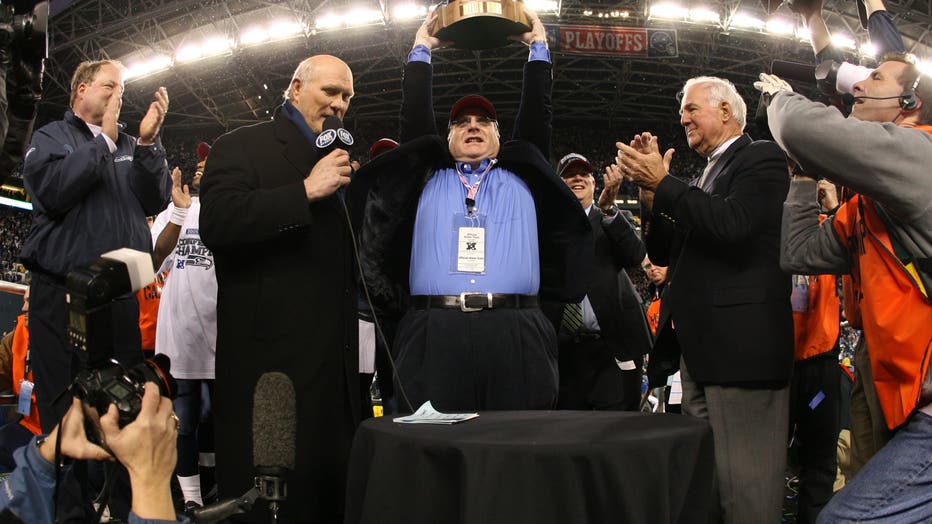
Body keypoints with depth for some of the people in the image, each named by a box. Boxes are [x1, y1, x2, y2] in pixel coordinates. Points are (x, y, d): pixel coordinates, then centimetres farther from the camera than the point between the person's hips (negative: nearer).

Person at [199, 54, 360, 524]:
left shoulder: (341, 160, 22)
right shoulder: (243, 146, -1)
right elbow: (217, 224, -18)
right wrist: (306, 191, -17)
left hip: (334, 357, 7)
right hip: (272, 353, -7)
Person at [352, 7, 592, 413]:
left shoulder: (520, 177, 24)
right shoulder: (429, 178, 23)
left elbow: (536, 116, 20)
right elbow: (414, 118, 20)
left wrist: (539, 48, 26)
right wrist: (421, 51, 27)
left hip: (515, 335, 1)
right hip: (434, 334, 0)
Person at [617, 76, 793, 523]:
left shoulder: (762, 158, -3)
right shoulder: (705, 178, 22)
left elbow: (732, 223, -21)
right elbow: (664, 253, 17)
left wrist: (663, 183, -13)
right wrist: (652, 193, 3)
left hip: (740, 344, -9)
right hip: (697, 348, 9)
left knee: (745, 486, -6)